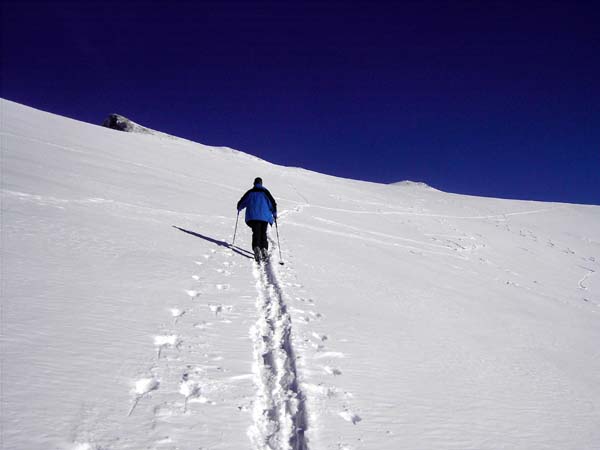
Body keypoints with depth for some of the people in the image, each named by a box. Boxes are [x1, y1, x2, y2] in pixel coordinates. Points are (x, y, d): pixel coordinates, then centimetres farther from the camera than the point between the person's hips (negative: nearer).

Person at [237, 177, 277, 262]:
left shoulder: (250, 192, 10)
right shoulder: (265, 192, 8)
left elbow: (241, 203, 14)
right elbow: (273, 203, 3)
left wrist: (239, 209, 35)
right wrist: (274, 214, 14)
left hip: (253, 216, 0)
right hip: (264, 216, 0)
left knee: (256, 233, -2)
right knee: (263, 233, 8)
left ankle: (256, 248, -25)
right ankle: (264, 249, -10)